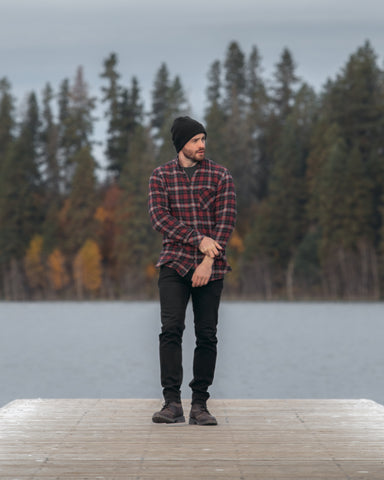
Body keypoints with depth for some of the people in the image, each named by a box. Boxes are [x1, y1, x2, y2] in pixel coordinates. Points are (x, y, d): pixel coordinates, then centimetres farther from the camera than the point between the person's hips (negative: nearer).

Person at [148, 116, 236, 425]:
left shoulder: (221, 176, 5)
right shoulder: (161, 176, 5)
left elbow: (226, 221, -2)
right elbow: (159, 217, -6)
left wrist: (208, 261, -12)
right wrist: (199, 240, -15)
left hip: (211, 268, 1)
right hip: (174, 264, -1)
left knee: (207, 335, 0)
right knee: (171, 329, -14)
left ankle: (200, 405, 6)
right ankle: (173, 403, -14)